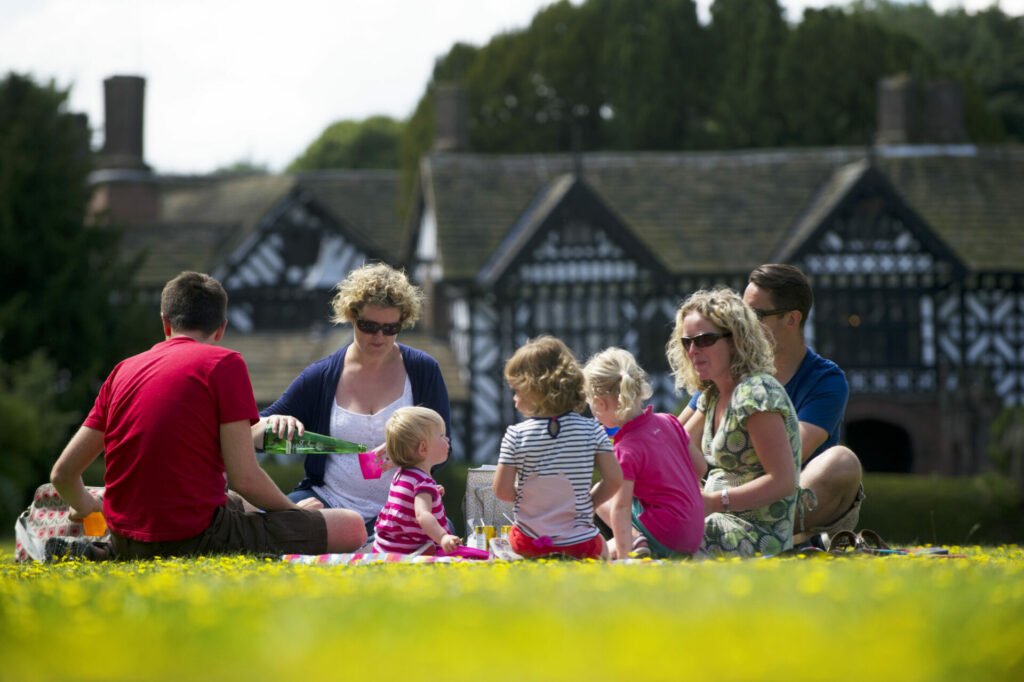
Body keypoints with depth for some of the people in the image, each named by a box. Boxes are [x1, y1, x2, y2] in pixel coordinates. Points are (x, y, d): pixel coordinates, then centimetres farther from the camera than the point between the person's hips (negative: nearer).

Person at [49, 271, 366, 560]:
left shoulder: (123, 370, 11)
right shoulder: (224, 363, -4)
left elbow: (62, 473, 10)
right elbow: (243, 477, -10)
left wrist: (86, 507, 32)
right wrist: (295, 511, 8)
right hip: (195, 541, -8)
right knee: (351, 528, -3)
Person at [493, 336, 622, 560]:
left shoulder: (516, 435, -10)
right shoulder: (591, 430, -5)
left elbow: (502, 491, -9)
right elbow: (614, 480, -6)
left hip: (529, 544, 0)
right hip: (580, 544, 0)